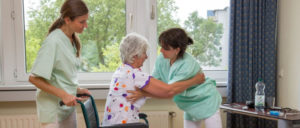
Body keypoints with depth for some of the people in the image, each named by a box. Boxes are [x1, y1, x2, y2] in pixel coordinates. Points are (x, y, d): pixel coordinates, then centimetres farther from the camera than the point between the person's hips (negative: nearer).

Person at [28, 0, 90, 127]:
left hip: (68, 105, 8)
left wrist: (77, 89, 5)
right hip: (53, 109, -8)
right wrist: (63, 95, -24)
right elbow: (34, 78, -21)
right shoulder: (53, 42, -20)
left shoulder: (72, 40, 5)